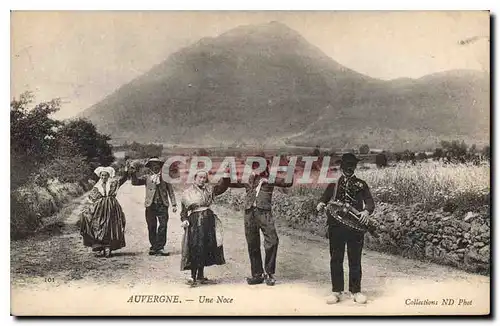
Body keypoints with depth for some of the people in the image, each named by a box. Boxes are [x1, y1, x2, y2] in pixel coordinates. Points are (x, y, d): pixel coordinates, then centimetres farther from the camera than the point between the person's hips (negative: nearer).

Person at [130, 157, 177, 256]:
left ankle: (160, 248, -6)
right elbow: (135, 182, 4)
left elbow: (171, 191, 11)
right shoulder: (147, 178, 14)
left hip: (162, 205, -1)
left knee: (163, 226, -9)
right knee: (152, 227, 2)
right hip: (150, 205, 1)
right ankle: (153, 247, 10)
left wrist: (174, 204, 4)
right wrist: (133, 173, -13)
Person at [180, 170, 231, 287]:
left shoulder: (209, 189, 14)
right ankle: (193, 277, 1)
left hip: (209, 219, 4)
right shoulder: (187, 192, 6)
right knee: (196, 248, -8)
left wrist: (226, 176, -9)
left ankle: (201, 276, 18)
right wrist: (184, 220, -10)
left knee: (207, 248, 6)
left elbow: (222, 186, 5)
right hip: (194, 221, -4)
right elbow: (184, 210, 5)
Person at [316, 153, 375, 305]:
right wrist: (320, 205, -13)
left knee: (355, 260, 3)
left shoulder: (361, 184, 12)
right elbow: (324, 199, 11)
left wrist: (366, 211, -20)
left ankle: (356, 291, 14)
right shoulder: (333, 184, 15)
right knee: (336, 259, 3)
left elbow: (370, 201, 2)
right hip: (336, 225, 1)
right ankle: (336, 291, 12)